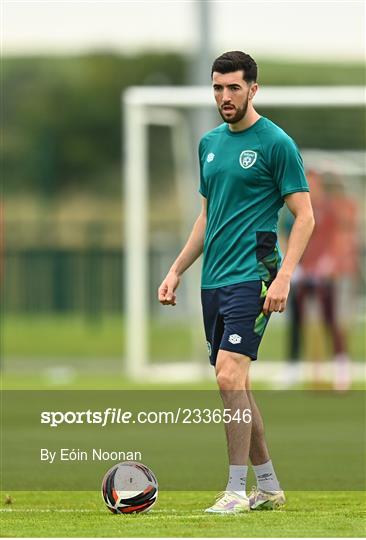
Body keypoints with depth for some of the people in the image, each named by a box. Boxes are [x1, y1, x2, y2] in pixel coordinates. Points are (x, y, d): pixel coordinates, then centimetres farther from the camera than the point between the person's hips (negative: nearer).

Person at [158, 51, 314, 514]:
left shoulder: (276, 143, -7)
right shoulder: (210, 143, 15)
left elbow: (304, 216, -8)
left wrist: (283, 277, -18)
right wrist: (176, 271, 18)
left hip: (250, 277, -8)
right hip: (214, 280, 8)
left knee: (230, 374, -17)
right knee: (236, 385, 9)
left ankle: (237, 490, -14)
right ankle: (268, 486, 18)